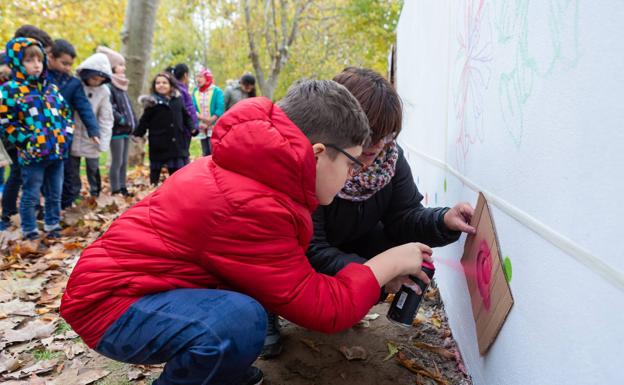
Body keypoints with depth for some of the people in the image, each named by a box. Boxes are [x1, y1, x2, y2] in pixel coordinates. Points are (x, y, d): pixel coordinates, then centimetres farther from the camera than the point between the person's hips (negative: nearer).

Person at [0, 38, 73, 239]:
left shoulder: (51, 89, 12)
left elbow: (66, 113, 19)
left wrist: (66, 134, 5)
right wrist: (28, 140, -14)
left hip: (57, 152, 6)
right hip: (32, 154, -6)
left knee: (55, 195, 16)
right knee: (30, 196, 4)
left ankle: (53, 227, 31)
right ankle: (30, 233, 17)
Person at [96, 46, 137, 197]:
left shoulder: (122, 86, 18)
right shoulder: (108, 86, -11)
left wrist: (133, 123, 12)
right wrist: (122, 120, -19)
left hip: (126, 130, 9)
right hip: (116, 130, -9)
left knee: (124, 162, 12)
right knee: (117, 162, -4)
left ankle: (122, 188, 19)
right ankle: (115, 191, 1)